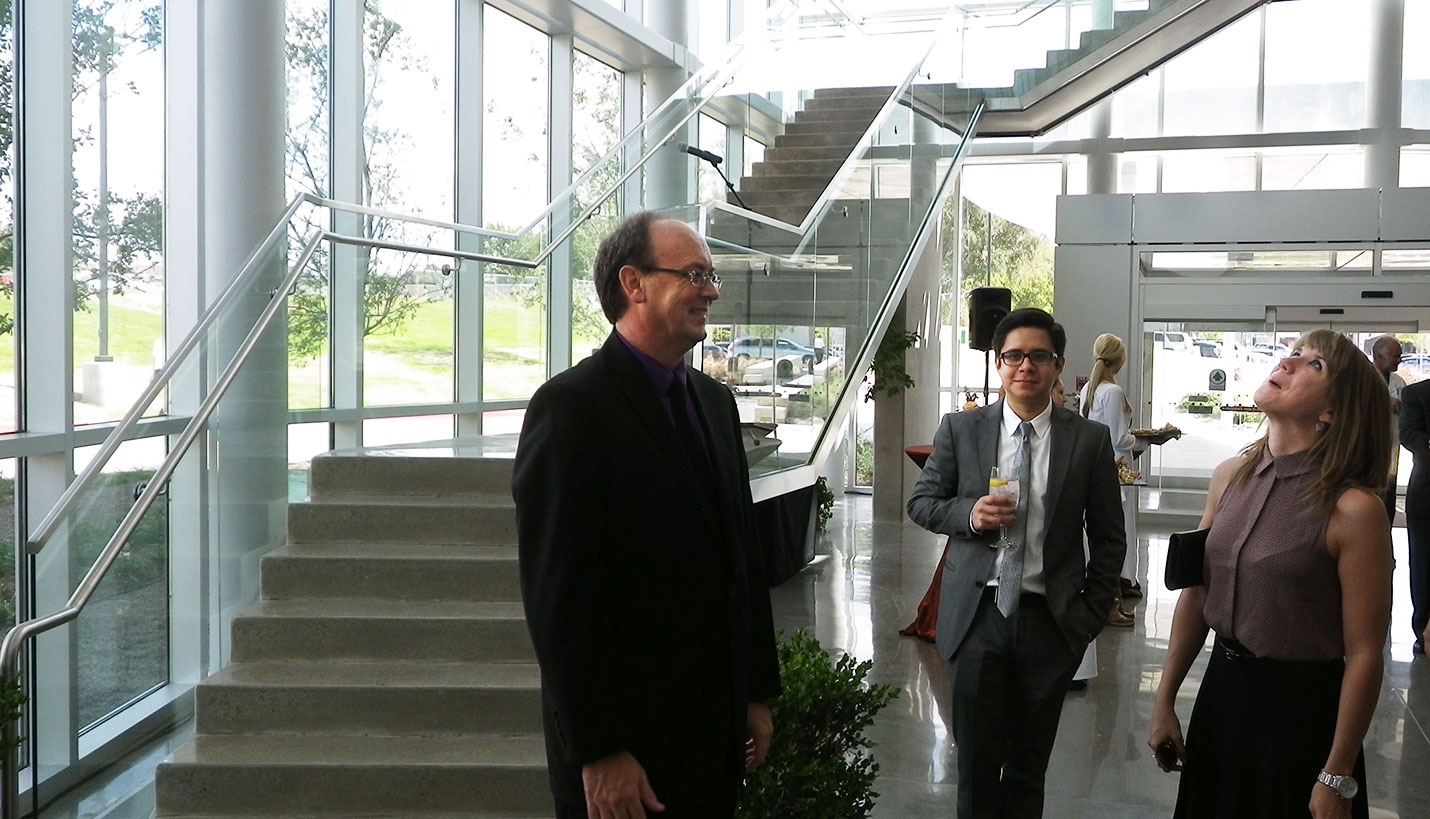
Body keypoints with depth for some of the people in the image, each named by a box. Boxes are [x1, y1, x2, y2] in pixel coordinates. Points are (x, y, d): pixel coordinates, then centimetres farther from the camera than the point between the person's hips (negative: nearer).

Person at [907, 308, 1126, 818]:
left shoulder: (1090, 440, 0)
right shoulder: (959, 429, 1)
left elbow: (1108, 537, 6)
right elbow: (921, 503, 6)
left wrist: (1093, 614, 0)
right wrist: (969, 513, -14)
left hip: (1052, 621, 0)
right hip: (977, 617, 0)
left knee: (1029, 768, 13)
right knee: (976, 763, 7)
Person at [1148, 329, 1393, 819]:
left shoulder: (1352, 509, -19)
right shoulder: (1231, 477, -1)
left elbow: (1364, 654, -16)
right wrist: (1164, 703, 10)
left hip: (1301, 709, -6)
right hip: (1222, 691, 6)